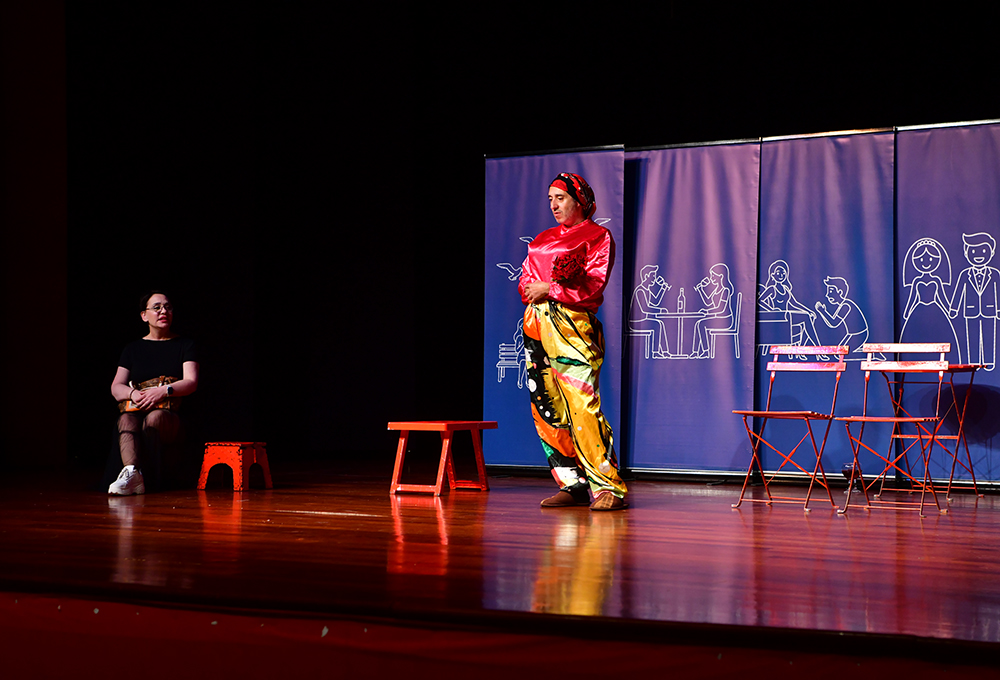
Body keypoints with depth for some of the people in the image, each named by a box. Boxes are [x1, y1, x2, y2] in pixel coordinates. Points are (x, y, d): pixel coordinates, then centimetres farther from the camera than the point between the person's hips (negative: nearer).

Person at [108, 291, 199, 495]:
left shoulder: (184, 345, 15)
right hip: (136, 410, 2)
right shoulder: (133, 349, 21)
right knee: (126, 420, -34)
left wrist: (164, 391, -18)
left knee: (154, 417, -38)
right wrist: (133, 393, -11)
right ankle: (132, 472, -58)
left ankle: (153, 481, -43)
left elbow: (191, 383, 1)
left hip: (172, 418, -2)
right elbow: (116, 387, 13)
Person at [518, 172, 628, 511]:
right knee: (547, 409, 1)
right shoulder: (542, 240, 22)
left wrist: (549, 289, -8)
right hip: (538, 326, 7)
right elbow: (525, 280, 16)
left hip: (572, 327, -7)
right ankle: (573, 484, 7)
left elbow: (593, 285, -8)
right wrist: (551, 283, -4)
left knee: (582, 408, -16)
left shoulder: (598, 237, 3)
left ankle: (609, 487, -14)